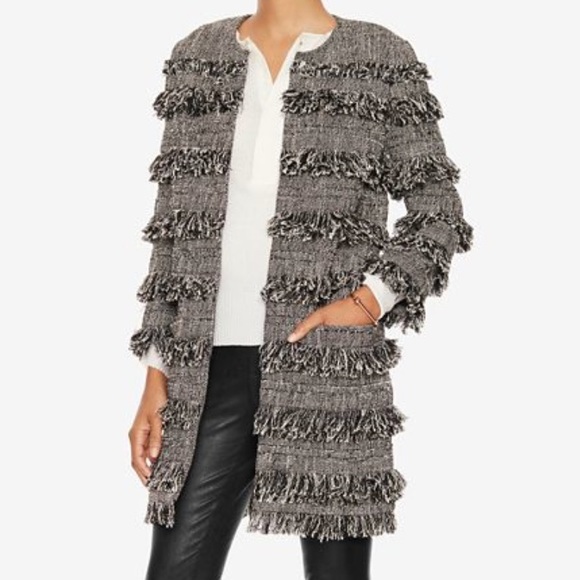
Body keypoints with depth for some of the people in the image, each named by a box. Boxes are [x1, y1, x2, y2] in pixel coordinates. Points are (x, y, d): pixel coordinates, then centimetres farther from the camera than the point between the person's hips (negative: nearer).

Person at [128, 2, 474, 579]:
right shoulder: (198, 58, 13)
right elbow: (174, 228, 13)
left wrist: (368, 301, -11)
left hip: (326, 362, -3)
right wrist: (156, 373, 9)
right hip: (216, 364, 3)